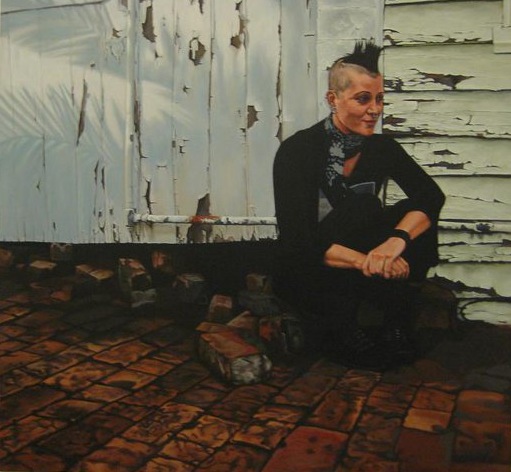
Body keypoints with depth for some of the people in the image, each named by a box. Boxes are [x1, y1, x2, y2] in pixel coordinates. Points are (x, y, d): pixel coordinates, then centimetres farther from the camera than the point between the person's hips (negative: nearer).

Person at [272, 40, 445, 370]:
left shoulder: (381, 147, -3)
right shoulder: (297, 151, -18)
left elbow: (432, 195, -14)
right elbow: (297, 241, -25)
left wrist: (397, 239, -35)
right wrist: (364, 260, -38)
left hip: (359, 275, 5)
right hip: (305, 273, -4)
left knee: (416, 219, -18)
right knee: (361, 207, -30)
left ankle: (396, 330, -10)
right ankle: (338, 330, -14)